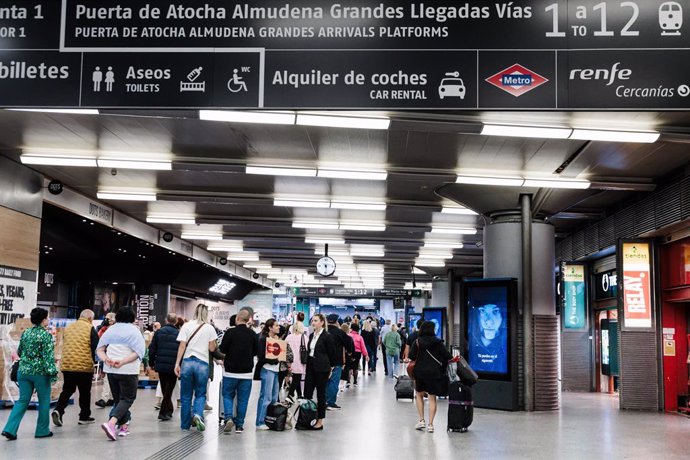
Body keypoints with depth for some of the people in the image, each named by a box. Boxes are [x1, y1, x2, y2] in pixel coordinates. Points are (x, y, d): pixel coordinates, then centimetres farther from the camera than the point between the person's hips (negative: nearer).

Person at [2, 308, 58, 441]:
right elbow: (48, 355, -17)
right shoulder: (46, 335, -12)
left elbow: (19, 352, 18)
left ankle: (10, 429, -2)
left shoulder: (25, 333, 7)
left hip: (23, 370, 6)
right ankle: (42, 430, 16)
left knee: (22, 401, 10)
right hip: (40, 372, -6)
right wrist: (52, 372, -15)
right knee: (44, 401, 9)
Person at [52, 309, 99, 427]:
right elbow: (96, 348, -8)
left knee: (67, 390, 11)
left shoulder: (68, 328, 12)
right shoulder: (90, 329, -6)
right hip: (85, 366, -4)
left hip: (67, 365, 4)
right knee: (85, 392, 8)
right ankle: (84, 417, 16)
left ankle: (58, 410, -9)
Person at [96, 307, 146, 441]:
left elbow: (99, 349, 2)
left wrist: (106, 359, -13)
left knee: (118, 398, 18)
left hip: (110, 369, 5)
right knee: (127, 398, 0)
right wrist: (122, 362, -20)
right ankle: (111, 423, -21)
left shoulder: (110, 329, 11)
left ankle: (123, 426, 19)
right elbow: (138, 352, -15)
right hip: (128, 370, -5)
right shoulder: (134, 330, -2)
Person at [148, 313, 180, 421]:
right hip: (173, 367, -2)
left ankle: (169, 410, 26)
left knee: (164, 389, 17)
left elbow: (152, 349, -1)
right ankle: (163, 412, -1)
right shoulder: (179, 334, -5)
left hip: (161, 366, 2)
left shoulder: (159, 332, 0)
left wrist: (151, 363, 9)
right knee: (169, 390, 4)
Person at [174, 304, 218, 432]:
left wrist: (177, 364, -2)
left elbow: (182, 346, -3)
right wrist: (215, 343, 22)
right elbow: (212, 348, 2)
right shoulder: (210, 328, 1)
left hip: (187, 362, 1)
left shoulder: (187, 326, 2)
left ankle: (185, 424, 14)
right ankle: (198, 414, -17)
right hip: (202, 364, -1)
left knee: (186, 396, 10)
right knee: (200, 394, 10)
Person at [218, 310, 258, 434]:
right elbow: (256, 352, 6)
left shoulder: (230, 332, -11)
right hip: (246, 372, 2)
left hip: (230, 371, -2)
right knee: (242, 399, 9)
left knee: (227, 396, 11)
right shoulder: (252, 334, -2)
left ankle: (229, 418, -10)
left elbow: (222, 350, -7)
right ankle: (239, 425, 10)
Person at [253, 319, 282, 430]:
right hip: (267, 369, -8)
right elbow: (261, 356, -14)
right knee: (266, 397, -6)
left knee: (274, 397, 10)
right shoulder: (263, 339, -8)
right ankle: (260, 423, 0)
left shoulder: (277, 338, 14)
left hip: (276, 369, 8)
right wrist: (273, 359, -17)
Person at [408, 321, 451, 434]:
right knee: (432, 398, 5)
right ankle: (430, 424, 0)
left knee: (419, 394, 20)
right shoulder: (438, 342, -2)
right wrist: (443, 366, 11)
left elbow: (411, 356, -10)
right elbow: (447, 356, -6)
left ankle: (421, 421, 13)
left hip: (420, 372, 1)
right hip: (434, 372, -1)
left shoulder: (417, 341, -3)